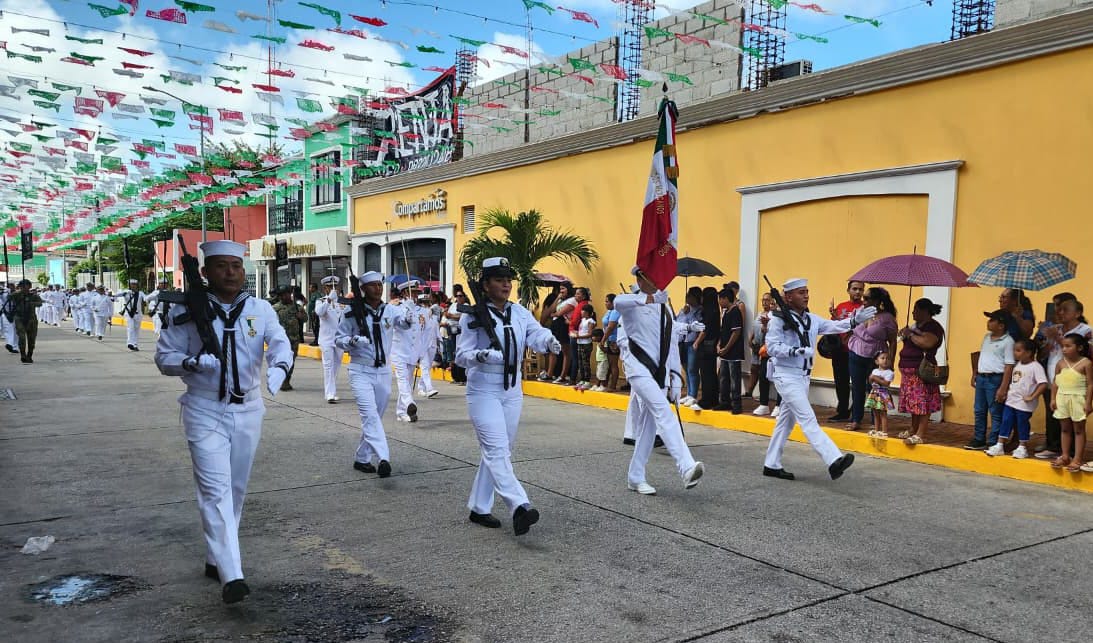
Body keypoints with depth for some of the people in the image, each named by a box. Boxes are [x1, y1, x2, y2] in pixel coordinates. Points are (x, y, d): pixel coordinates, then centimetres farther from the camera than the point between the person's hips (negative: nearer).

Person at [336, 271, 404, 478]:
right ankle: (382, 458, -28)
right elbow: (338, 338, 1)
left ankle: (361, 458, 26)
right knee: (370, 414, -18)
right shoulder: (353, 312, -5)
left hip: (384, 371, 4)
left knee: (375, 416, 12)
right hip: (361, 370, -4)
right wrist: (352, 341, -20)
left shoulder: (390, 310, 1)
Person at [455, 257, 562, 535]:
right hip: (484, 391, -6)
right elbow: (461, 355, -10)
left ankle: (479, 508, 25)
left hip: (513, 392, 6)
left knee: (499, 451, 12)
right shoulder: (473, 316, -9)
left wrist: (549, 341, -34)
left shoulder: (520, 312, 4)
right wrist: (481, 356, -31)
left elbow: (536, 333, -11)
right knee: (497, 450, -16)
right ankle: (519, 507, -28)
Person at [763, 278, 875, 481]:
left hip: (803, 377, 8)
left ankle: (772, 465, 23)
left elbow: (834, 326, 3)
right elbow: (772, 347, -17)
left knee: (786, 421, 13)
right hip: (786, 376, -8)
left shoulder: (812, 319, 10)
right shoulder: (778, 320, -11)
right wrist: (796, 351, -28)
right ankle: (834, 461, -22)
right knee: (808, 419, -14)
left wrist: (855, 320, -11)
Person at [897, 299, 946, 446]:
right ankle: (913, 430, 22)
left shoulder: (933, 327, -11)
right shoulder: (917, 325, 17)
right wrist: (905, 332, 8)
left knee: (922, 402, -9)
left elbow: (926, 343, -29)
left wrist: (910, 334, -16)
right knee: (913, 401, 14)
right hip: (910, 371, 9)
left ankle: (920, 435, -10)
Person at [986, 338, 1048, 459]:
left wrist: (1032, 397, -21)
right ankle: (999, 446, 14)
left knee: (1022, 424, 5)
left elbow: (1043, 384, -22)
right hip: (1011, 400, 7)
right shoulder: (1017, 365, 10)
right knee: (1006, 422, 8)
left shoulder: (1035, 367, -15)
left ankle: (1022, 448, 20)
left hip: (1024, 404, -7)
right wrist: (1006, 392, 12)